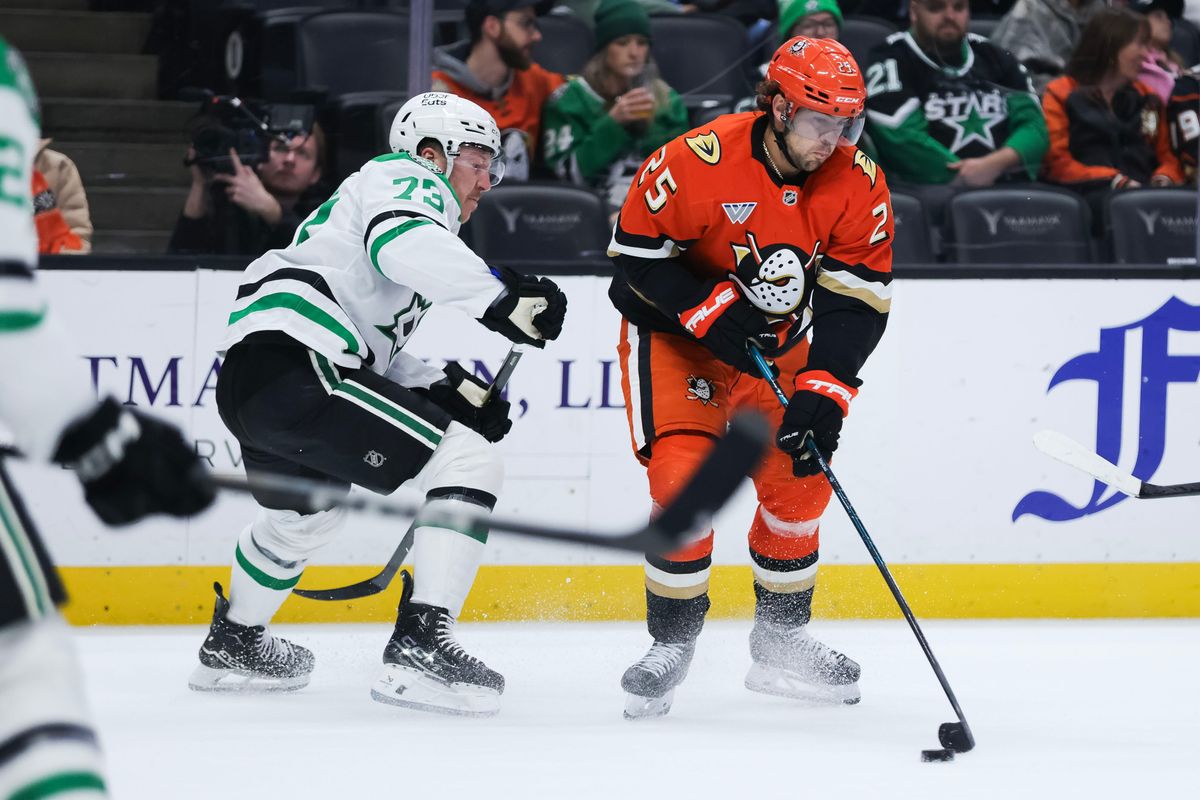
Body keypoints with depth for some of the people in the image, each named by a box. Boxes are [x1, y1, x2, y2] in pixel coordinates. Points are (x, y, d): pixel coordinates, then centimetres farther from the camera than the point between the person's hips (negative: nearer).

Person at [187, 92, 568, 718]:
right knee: (468, 461, -14)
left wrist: (446, 390, 19)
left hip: (246, 383, 11)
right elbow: (402, 241, -21)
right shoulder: (406, 178, 4)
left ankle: (233, 643, 56)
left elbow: (369, 344, 32)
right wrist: (497, 296, -26)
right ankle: (421, 646, -21)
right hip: (297, 367, -11)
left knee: (307, 511, 37)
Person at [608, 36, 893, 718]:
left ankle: (781, 642, 19)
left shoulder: (858, 185, -16)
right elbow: (635, 253, -18)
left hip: (776, 344, 4)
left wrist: (824, 391, -24)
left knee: (799, 479, 0)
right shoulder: (698, 161, -28)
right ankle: (671, 642, -3)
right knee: (683, 476, -18)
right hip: (675, 329, -4)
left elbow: (859, 301, -13)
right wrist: (710, 311, -27)